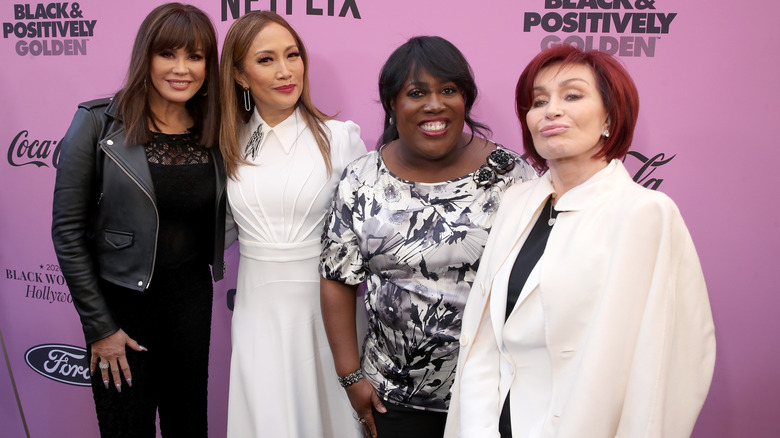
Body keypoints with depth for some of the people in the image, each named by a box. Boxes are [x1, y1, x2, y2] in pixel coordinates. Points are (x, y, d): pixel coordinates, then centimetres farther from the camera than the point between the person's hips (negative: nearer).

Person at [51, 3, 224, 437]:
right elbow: (68, 230, -10)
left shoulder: (216, 131, -1)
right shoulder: (98, 123, -12)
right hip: (121, 299, -3)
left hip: (191, 295, 3)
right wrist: (99, 327, -9)